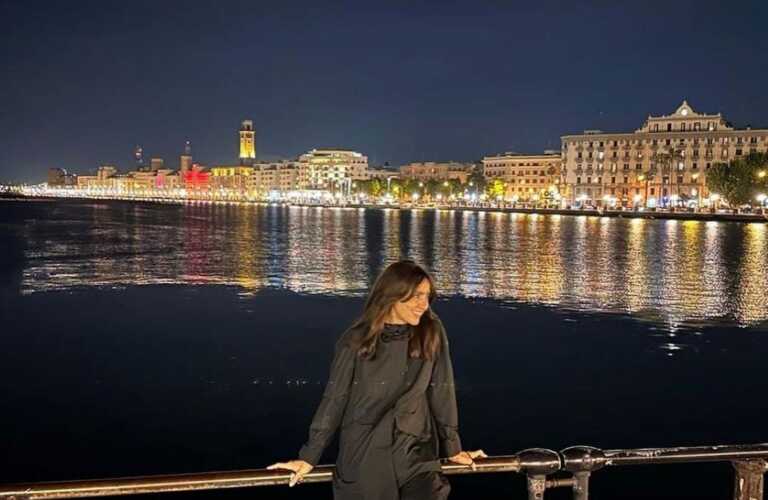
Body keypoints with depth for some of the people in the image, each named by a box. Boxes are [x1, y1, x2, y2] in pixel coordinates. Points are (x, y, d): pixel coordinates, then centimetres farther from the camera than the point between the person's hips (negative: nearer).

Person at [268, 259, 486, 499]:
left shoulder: (432, 333, -4)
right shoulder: (356, 340, -7)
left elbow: (441, 391, 1)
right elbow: (335, 398, -2)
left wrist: (453, 447, 6)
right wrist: (309, 456, -1)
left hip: (416, 452, 0)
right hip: (363, 456, 0)